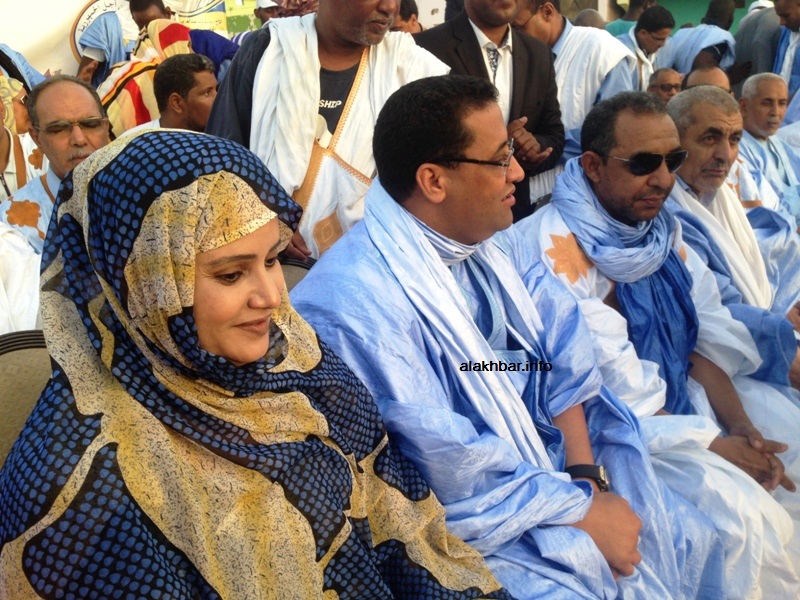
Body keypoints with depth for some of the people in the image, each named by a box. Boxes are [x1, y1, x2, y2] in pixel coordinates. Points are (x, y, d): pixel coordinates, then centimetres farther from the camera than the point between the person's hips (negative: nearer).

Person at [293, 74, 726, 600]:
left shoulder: (479, 243, 0)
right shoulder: (359, 307, -28)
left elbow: (559, 349, 2)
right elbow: (448, 474, -27)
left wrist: (586, 472, -10)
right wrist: (579, 512, -16)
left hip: (545, 466, 8)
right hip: (467, 528, -7)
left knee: (690, 537, 9)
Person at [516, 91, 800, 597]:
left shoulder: (660, 224, 3)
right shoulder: (554, 246, -22)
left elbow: (707, 336, 4)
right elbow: (610, 390, -22)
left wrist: (740, 423, -10)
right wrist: (712, 445, -17)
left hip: (679, 395, 9)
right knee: (742, 514, -22)